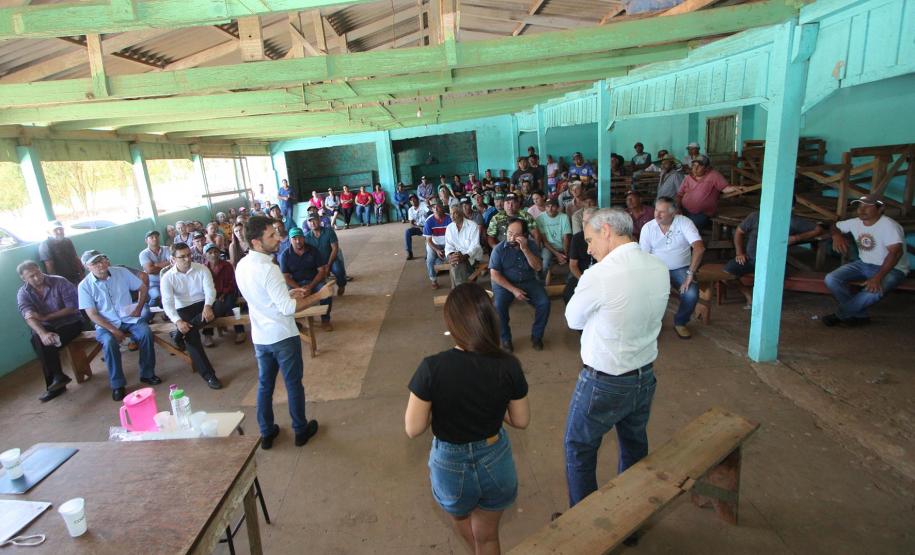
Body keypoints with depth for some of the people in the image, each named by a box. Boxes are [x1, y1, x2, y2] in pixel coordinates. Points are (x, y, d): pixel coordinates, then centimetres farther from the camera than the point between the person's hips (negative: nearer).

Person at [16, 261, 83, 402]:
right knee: (37, 340, -27)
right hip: (47, 327, 4)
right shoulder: (23, 293, -4)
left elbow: (73, 307, -13)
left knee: (45, 343, -27)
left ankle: (54, 383, -11)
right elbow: (29, 317, -20)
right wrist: (42, 333, -39)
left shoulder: (60, 282, -12)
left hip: (70, 322, -3)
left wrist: (45, 317, -19)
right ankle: (57, 383, -16)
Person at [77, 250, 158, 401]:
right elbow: (92, 314, -9)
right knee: (110, 342, -32)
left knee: (146, 332, -26)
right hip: (105, 324, -2)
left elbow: (142, 288, 10)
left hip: (129, 318, 2)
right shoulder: (84, 286, -8)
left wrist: (139, 308, -2)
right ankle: (117, 385, -16)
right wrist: (113, 330, -17)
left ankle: (147, 374, -9)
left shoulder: (121, 272, -3)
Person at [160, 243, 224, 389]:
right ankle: (208, 374, -24)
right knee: (191, 333, -29)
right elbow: (167, 302, -15)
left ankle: (179, 334, -27)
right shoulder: (167, 277, -6)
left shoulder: (202, 269, -3)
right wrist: (178, 321, -33)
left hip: (203, 304, 1)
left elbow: (210, 290, -11)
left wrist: (207, 306, -33)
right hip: (183, 309, -1)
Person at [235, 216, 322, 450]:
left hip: (260, 337, 7)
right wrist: (318, 296, -16)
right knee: (293, 384, 10)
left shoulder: (241, 266, 1)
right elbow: (288, 308, -24)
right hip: (283, 336, -7)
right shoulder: (268, 269, -24)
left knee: (264, 385, 18)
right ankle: (301, 430, 25)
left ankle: (267, 433, 31)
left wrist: (288, 293, 11)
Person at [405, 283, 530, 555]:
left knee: (461, 519, 35)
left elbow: (413, 429, -17)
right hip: (496, 463, 0)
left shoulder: (432, 368, -26)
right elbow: (521, 421, -6)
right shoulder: (508, 365, -19)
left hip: (451, 466, 0)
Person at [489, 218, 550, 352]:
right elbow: (495, 275, -13)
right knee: (499, 305, -30)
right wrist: (513, 290, -21)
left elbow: (538, 267, -11)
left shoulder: (531, 245, -2)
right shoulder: (499, 249, -10)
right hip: (505, 283, -2)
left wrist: (525, 249, -24)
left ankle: (536, 335, 1)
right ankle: (505, 338, -7)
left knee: (544, 302, -21)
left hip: (528, 281, 2)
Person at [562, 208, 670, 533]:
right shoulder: (660, 269, -6)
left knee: (578, 449, 15)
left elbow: (573, 320, -10)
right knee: (635, 448, 25)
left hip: (603, 383, -7)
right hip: (645, 376, 7)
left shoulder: (599, 276, -26)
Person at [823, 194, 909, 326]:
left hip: (892, 269, -6)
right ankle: (859, 316, -7)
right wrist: (837, 235, -12)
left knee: (873, 292, -37)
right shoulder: (855, 222, -1)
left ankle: (841, 314, -11)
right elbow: (835, 226, 15)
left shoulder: (889, 225, -22)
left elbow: (896, 252, -31)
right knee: (831, 279, -17)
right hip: (864, 264, 7)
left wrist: (878, 277, -41)